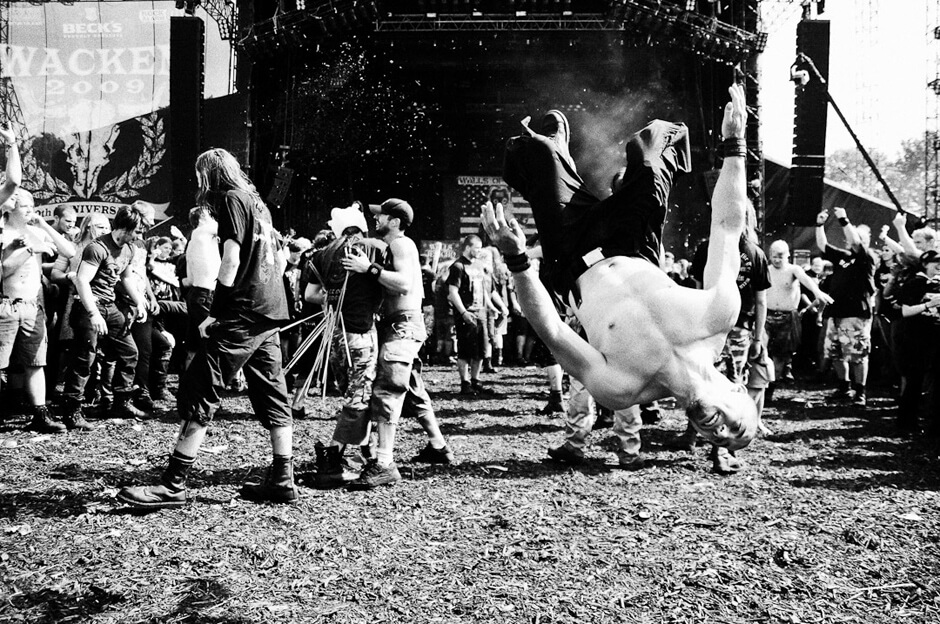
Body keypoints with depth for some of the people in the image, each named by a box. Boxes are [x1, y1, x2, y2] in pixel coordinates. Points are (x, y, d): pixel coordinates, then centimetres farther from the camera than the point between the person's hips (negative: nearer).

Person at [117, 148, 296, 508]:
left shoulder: (231, 199, -4)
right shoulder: (258, 203, 21)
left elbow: (231, 258, -13)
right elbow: (280, 258, 24)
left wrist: (215, 313, -11)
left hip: (243, 314, -9)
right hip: (270, 314, 9)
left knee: (199, 393, -9)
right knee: (271, 396, 10)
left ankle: (173, 485, -10)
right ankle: (282, 482, 13)